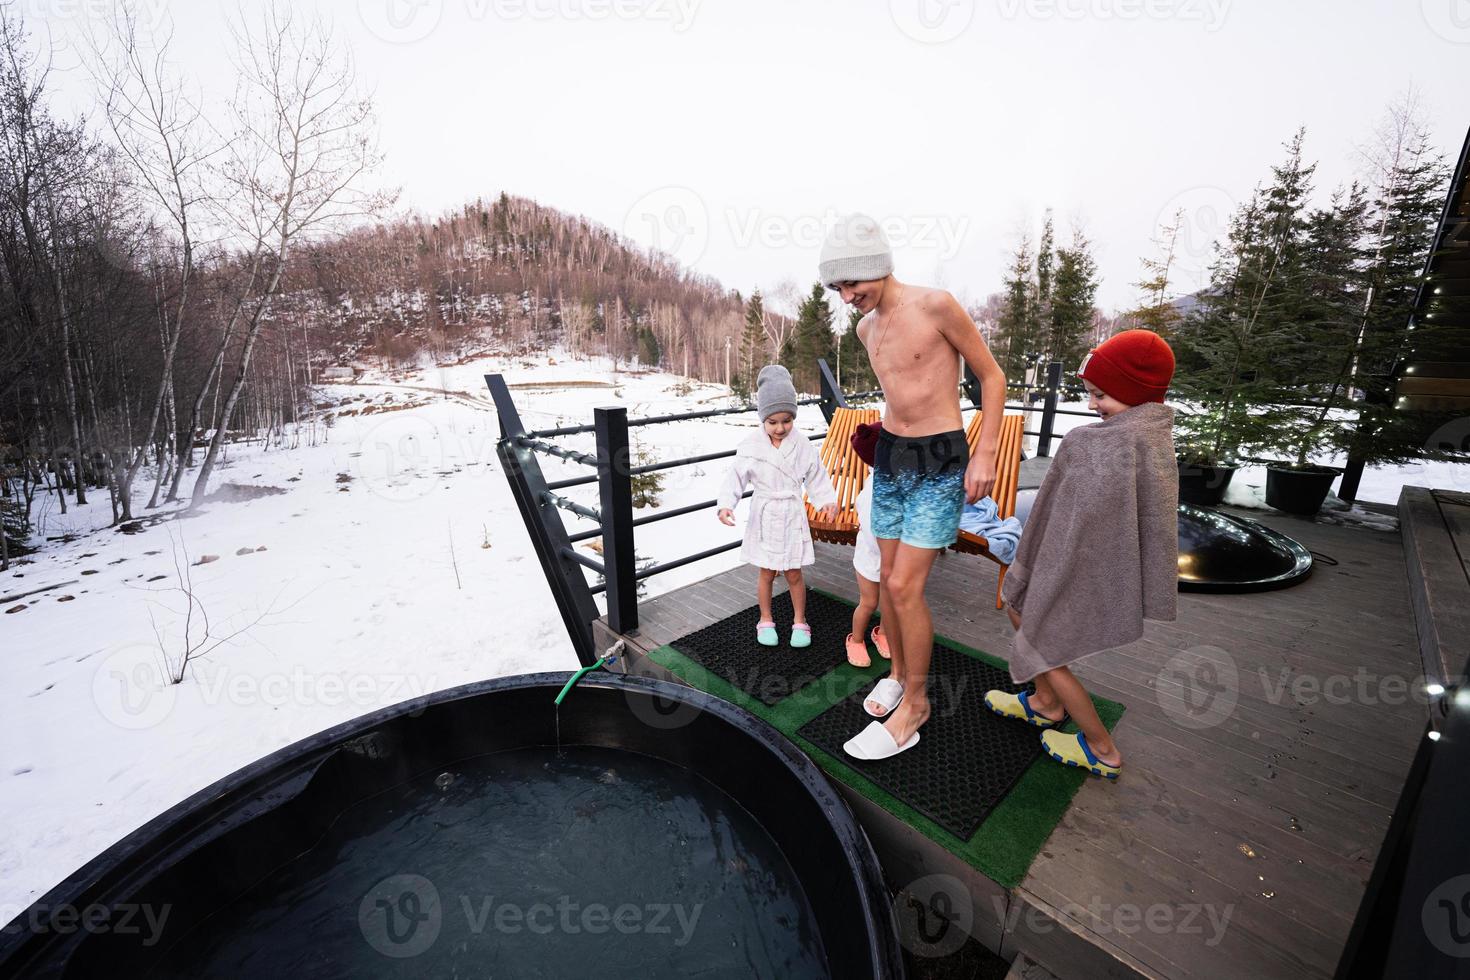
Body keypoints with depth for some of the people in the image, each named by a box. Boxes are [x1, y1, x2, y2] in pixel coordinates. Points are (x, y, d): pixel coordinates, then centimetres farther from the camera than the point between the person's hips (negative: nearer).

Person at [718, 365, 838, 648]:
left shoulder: (801, 444, -7)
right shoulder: (750, 445, -10)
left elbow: (817, 477, 1)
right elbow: (736, 477, -8)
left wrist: (828, 501, -13)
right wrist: (726, 504, -23)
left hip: (792, 517, 0)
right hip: (764, 517, 0)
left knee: (793, 574, 9)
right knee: (766, 573, 12)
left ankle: (800, 621, 29)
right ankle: (766, 620, 31)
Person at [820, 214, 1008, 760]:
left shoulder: (935, 305, -14)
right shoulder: (866, 328, 7)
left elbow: (992, 376, -7)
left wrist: (986, 454, -12)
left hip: (940, 465, -7)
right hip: (890, 459, 7)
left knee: (905, 587, -7)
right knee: (888, 578, 11)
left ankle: (915, 704, 13)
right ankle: (898, 673, 33)